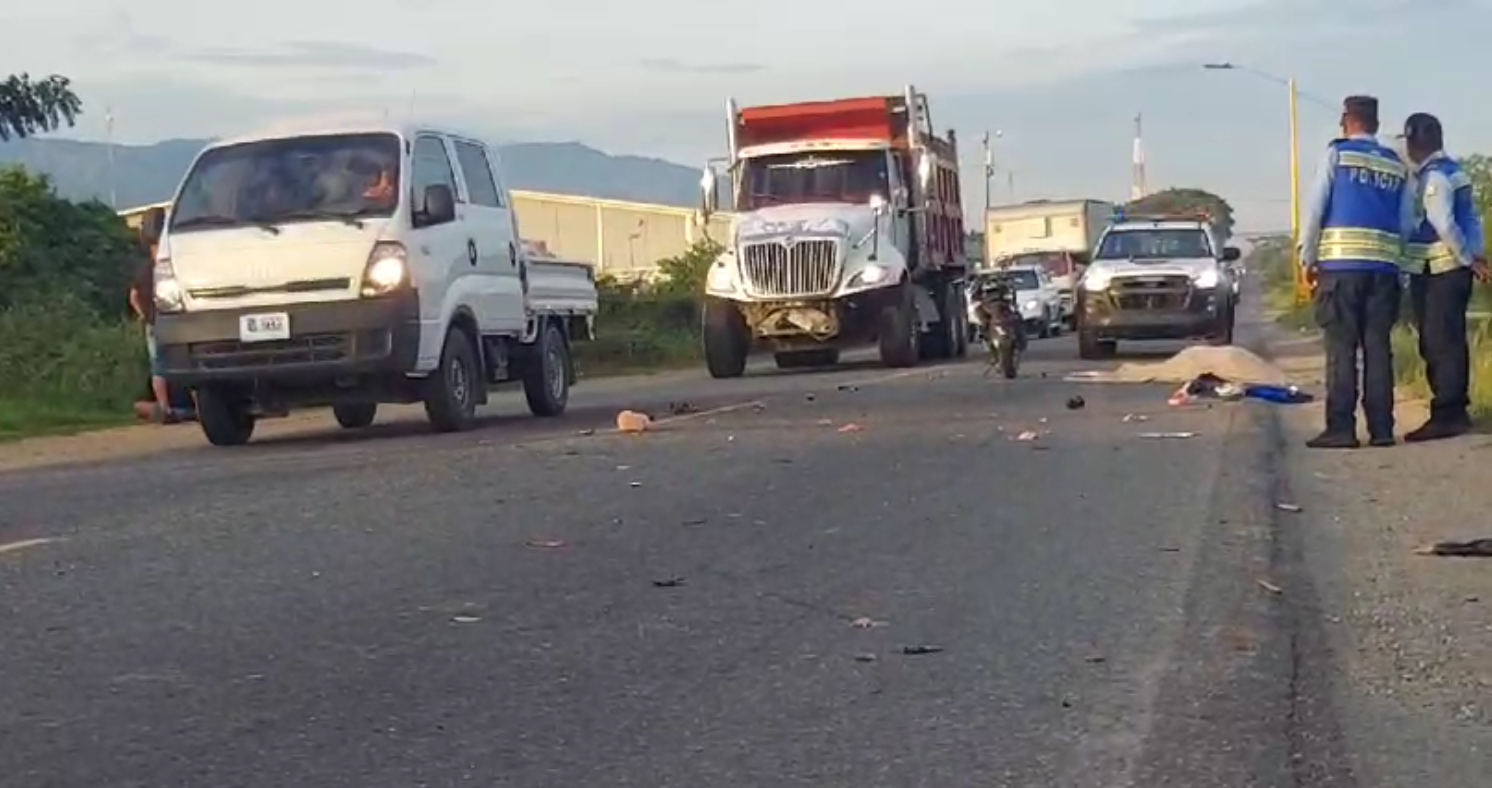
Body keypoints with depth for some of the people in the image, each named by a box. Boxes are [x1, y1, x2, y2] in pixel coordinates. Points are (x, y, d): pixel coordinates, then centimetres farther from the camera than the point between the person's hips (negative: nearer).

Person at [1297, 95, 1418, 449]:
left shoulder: (1337, 153, 1)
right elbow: (1407, 221, 12)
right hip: (1384, 267, 4)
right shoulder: (1397, 165, 15)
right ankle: (1381, 427, 3)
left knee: (1341, 348, -4)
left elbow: (1315, 207, -2)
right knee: (1378, 347, 5)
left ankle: (1341, 428, -8)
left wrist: (1308, 258, 4)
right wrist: (1396, 260, 16)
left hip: (1342, 263, -4)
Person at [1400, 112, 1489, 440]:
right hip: (1452, 268, 10)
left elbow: (1444, 225, -23)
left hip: (1439, 271, -10)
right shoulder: (1452, 170, 16)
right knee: (1447, 342, 11)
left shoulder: (1433, 177, -15)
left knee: (1439, 343, -9)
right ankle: (1454, 411, 15)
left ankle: (1447, 414, -9)